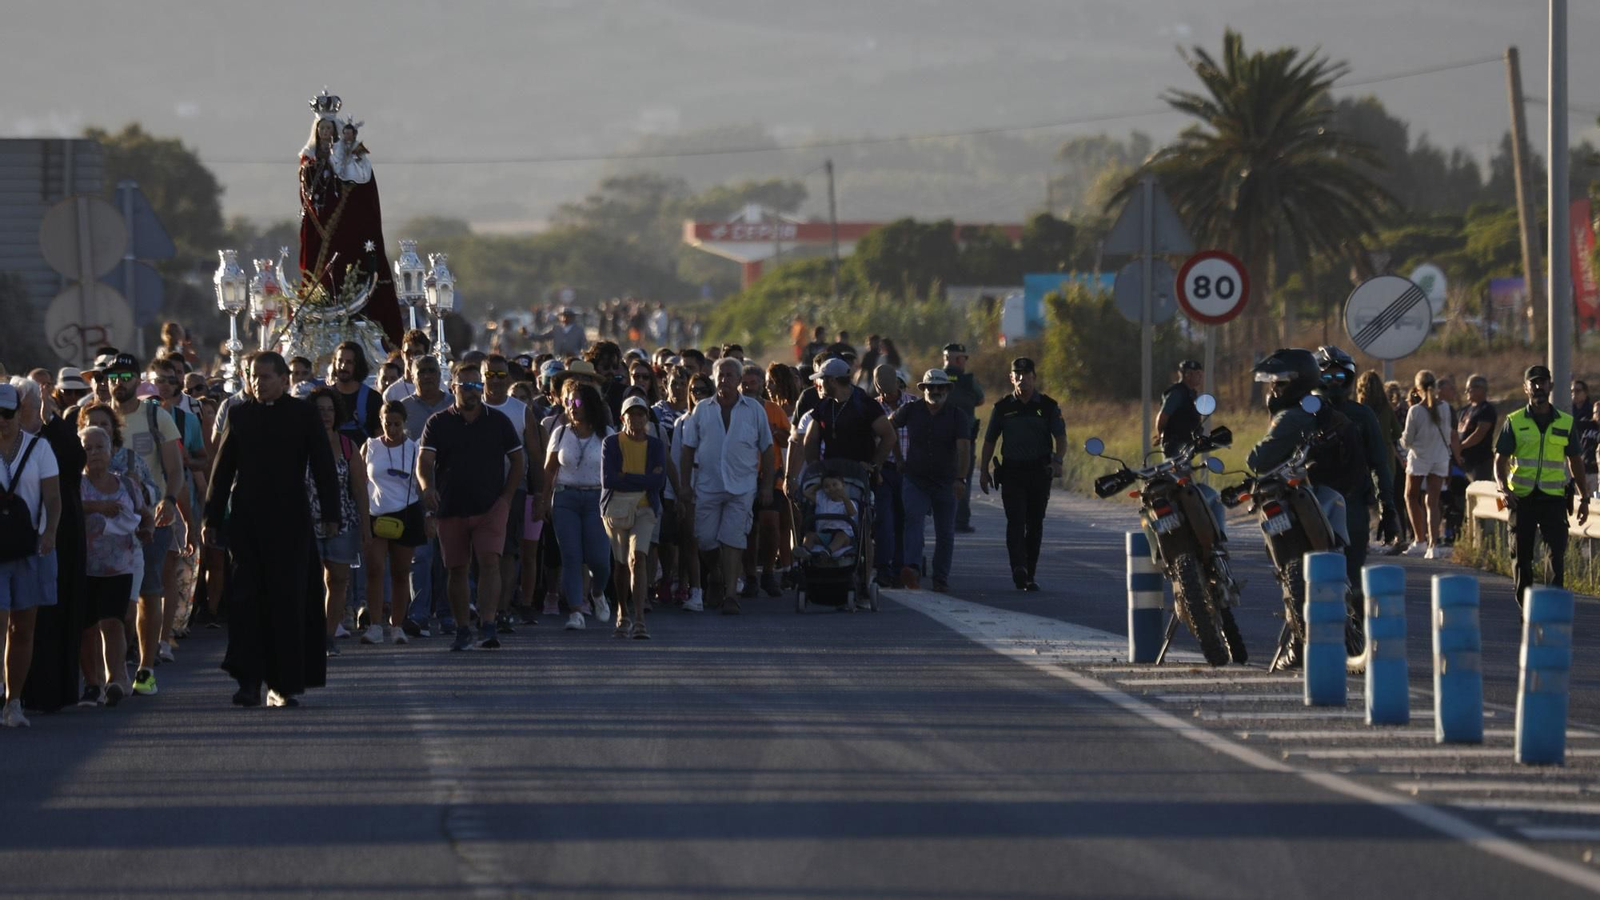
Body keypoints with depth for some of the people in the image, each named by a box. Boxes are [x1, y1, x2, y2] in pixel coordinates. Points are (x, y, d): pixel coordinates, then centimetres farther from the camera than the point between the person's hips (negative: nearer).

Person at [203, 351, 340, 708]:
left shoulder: (303, 414, 4)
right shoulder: (239, 415, 9)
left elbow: (323, 465, 4)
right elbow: (221, 470, 12)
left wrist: (330, 514, -3)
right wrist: (211, 518, 8)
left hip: (290, 521, -2)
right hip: (246, 521, 2)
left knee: (289, 602, 0)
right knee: (245, 601, -4)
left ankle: (286, 684, 6)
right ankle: (249, 681, -2)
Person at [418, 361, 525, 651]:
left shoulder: (498, 422, 7)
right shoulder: (438, 424, 4)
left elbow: (517, 460, 14)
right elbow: (424, 461, -5)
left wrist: (506, 497, 3)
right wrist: (427, 486, -27)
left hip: (490, 507, -1)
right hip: (451, 508, 1)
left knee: (489, 561, -15)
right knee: (456, 569, 5)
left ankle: (487, 625, -20)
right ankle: (463, 629, 14)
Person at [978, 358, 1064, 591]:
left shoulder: (1048, 406, 4)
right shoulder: (1003, 407, 6)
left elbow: (1061, 438, -2)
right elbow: (989, 440, 12)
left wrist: (1057, 460, -21)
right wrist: (984, 470, 7)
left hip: (1040, 473, 1)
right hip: (1011, 472, -1)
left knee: (1035, 525, 6)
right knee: (1016, 521, -15)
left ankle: (1029, 576, 14)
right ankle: (1019, 570, -29)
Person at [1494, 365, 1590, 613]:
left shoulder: (1565, 423, 9)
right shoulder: (1514, 422, 5)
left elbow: (1575, 462, 15)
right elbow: (1500, 460, 2)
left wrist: (1584, 497, 10)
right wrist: (1503, 488, -16)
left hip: (1553, 499, 0)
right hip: (1522, 498, 0)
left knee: (1557, 553, -11)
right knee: (1521, 556, 4)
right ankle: (1525, 608, 14)